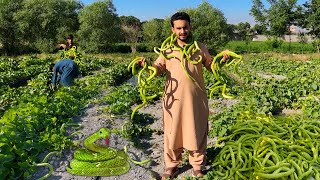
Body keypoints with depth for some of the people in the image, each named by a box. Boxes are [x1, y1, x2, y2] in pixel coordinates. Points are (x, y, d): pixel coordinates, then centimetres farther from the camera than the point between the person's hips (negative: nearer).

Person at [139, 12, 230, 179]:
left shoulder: (200, 47, 3)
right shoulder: (167, 48, 3)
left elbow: (211, 66, 11)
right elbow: (159, 68, 8)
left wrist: (221, 60, -10)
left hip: (196, 98, 0)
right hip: (173, 98, 1)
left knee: (196, 131, 10)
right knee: (172, 132, 10)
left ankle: (197, 165, 30)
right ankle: (172, 165, 29)